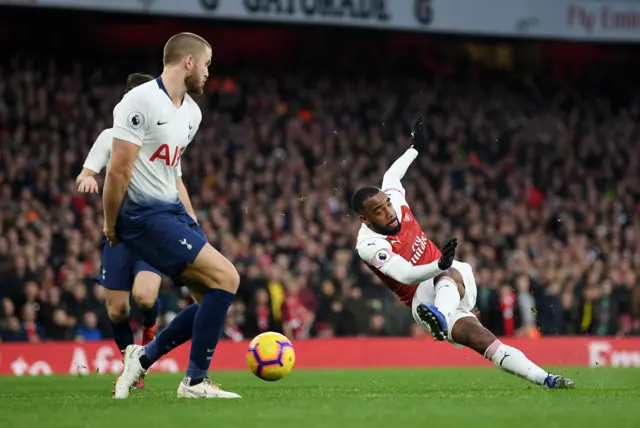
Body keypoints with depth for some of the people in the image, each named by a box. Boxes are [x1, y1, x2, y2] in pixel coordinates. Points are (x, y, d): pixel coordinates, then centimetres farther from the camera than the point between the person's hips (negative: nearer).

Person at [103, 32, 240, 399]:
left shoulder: (192, 113, 12)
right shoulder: (142, 101, -16)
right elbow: (119, 170, -16)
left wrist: (193, 225, 14)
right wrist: (111, 226, -9)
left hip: (173, 213, 10)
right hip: (144, 216, -9)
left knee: (213, 297, 4)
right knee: (226, 278, -16)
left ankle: (143, 358, 17)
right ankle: (196, 381, -7)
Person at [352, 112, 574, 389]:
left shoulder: (395, 202, 1)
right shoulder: (368, 245, -19)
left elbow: (391, 176, 25)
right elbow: (405, 274, -31)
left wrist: (415, 149, 39)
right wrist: (439, 265, -48)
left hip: (453, 275, 5)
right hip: (422, 298, -5)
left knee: (451, 275, -36)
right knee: (481, 339, -27)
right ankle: (544, 378, -35)